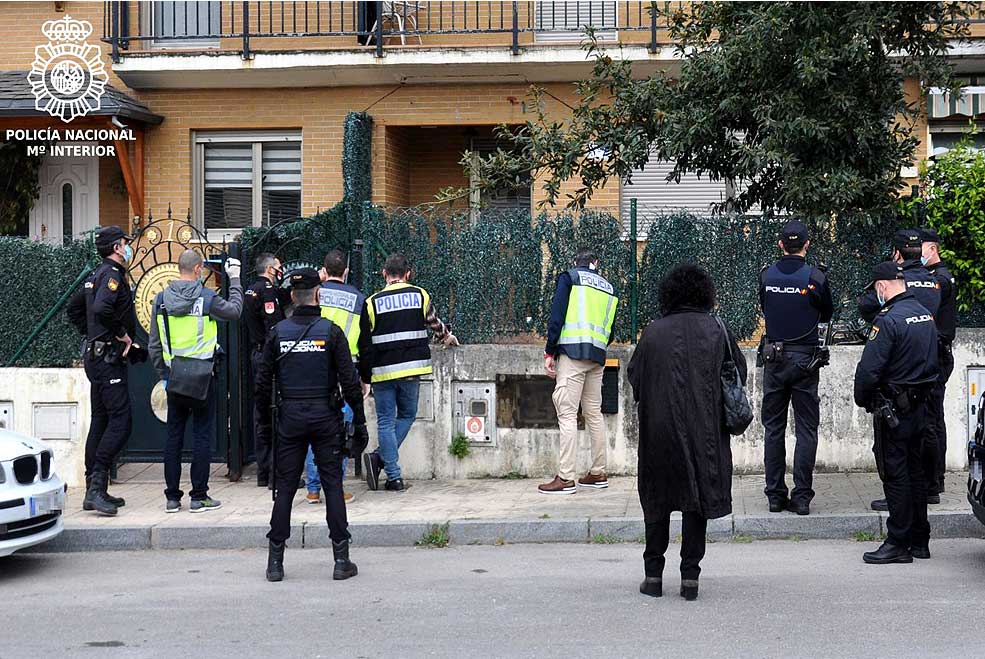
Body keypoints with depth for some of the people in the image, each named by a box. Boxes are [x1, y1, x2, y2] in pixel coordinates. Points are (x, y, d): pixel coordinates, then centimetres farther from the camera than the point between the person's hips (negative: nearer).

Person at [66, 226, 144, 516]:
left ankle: (94, 491, 14)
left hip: (95, 355, 11)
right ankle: (97, 486, -18)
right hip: (108, 358, -11)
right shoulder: (112, 274, -14)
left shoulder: (97, 275, 17)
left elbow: (73, 308, 27)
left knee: (100, 422, 11)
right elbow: (102, 309, -31)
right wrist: (122, 335, -19)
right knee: (120, 421, -13)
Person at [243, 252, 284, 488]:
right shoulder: (267, 290, -12)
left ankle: (263, 472, 15)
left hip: (256, 354, 10)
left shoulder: (250, 291, 17)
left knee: (261, 414, 11)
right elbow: (274, 329, -19)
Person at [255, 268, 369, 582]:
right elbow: (349, 380, -6)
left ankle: (275, 561, 7)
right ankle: (341, 560, 4)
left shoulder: (277, 332, 1)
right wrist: (360, 421, 1)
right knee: (333, 485, 4)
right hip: (325, 417, -1)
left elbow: (263, 382, 2)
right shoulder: (331, 331, -4)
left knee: (284, 487, 6)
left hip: (289, 418, 2)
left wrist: (265, 420, 12)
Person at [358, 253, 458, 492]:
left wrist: (365, 376, 11)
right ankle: (380, 458, 2)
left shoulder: (372, 302, 1)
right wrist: (447, 337, 43)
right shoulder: (420, 295, 5)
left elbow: (364, 343, 2)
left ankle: (395, 478, -1)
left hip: (382, 371, -1)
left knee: (386, 421, 5)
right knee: (407, 415, 17)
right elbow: (435, 323, 21)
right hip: (412, 367, 1)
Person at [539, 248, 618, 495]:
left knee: (567, 414, -9)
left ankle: (565, 478, -14)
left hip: (573, 352, -6)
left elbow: (557, 316, -5)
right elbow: (610, 328, 18)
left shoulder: (569, 277, 4)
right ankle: (598, 473, 13)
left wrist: (550, 352, -4)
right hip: (597, 356, 6)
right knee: (594, 413, 12)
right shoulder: (608, 287, 20)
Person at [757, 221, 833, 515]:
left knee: (774, 428, 9)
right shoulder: (815, 276, -8)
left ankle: (775, 496, 10)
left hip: (774, 358, 2)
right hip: (805, 359, -2)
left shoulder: (766, 275, -2)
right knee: (806, 429, 4)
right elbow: (827, 314, 7)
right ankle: (802, 496, 0)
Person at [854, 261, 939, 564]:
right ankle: (920, 541, 21)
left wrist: (862, 399, -5)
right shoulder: (926, 315, 8)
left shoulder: (888, 320, -19)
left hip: (893, 410, -8)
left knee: (895, 474, -3)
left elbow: (869, 369, -21)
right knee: (915, 471, 14)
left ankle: (899, 544, 0)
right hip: (920, 407, 8)